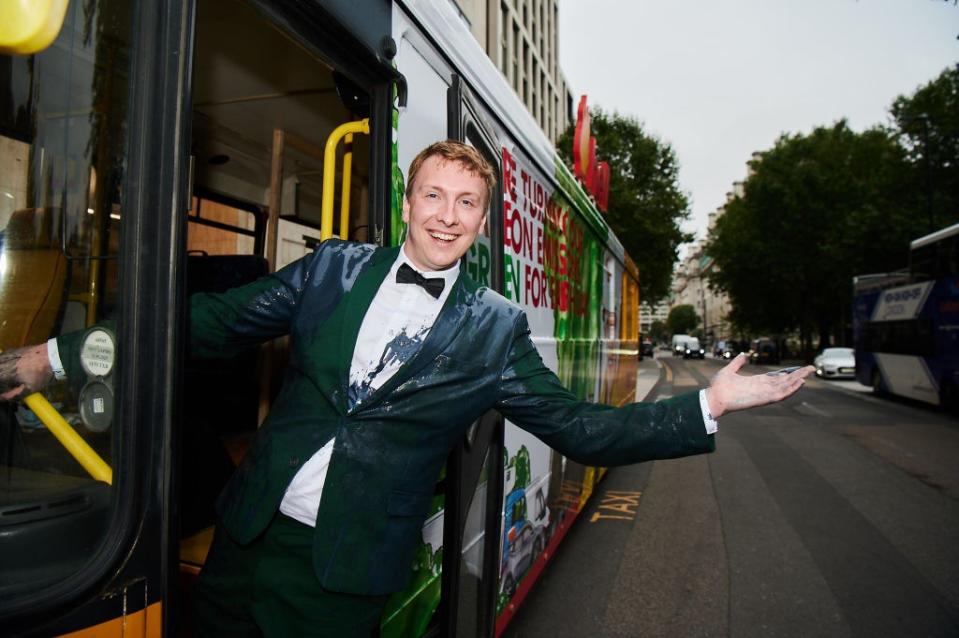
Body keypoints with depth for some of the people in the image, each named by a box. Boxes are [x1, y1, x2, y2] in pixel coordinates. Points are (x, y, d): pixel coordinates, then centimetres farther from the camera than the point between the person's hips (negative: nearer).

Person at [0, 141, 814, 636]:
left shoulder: (495, 330, -7)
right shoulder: (336, 269, -2)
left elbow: (581, 429, -4)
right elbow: (214, 320, 3)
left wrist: (710, 404, -10)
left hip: (343, 572, -2)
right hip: (247, 534, 3)